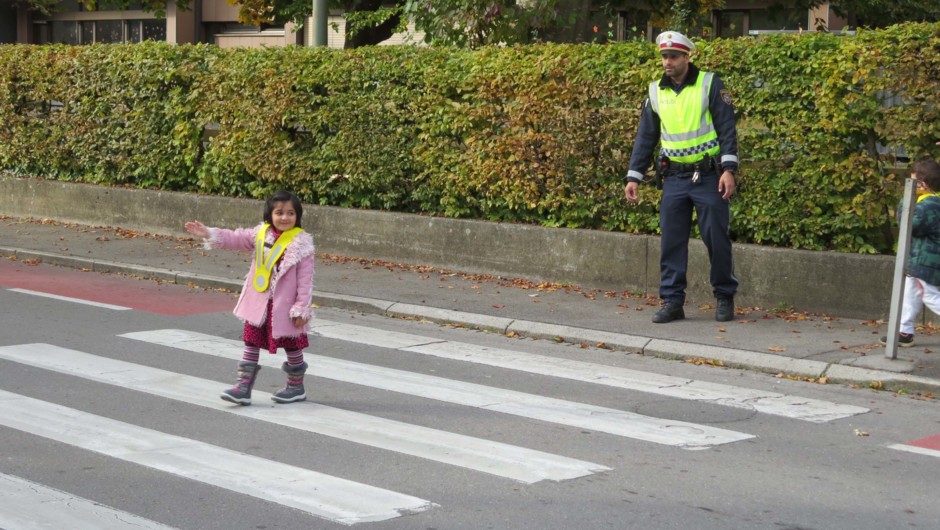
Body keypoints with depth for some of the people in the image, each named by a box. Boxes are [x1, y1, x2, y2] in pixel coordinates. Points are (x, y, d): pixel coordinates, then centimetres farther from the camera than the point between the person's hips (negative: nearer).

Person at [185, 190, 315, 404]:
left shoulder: (301, 243, -14)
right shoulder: (261, 234, 1)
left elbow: (305, 280, -14)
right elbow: (235, 238, 0)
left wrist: (301, 309, -15)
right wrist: (209, 234, -12)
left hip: (285, 306, -5)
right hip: (259, 304, 5)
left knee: (292, 346, 11)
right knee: (251, 342, 6)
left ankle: (296, 387, 27)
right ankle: (243, 387, 9)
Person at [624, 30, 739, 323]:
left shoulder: (710, 85, -5)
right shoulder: (656, 92, 8)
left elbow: (727, 129, -8)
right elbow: (645, 137, 13)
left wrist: (729, 169, -17)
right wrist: (633, 176, 8)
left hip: (709, 177, -4)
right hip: (674, 178, 4)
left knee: (717, 239, 0)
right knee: (672, 241, 1)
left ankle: (725, 298, 15)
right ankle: (672, 301, 7)